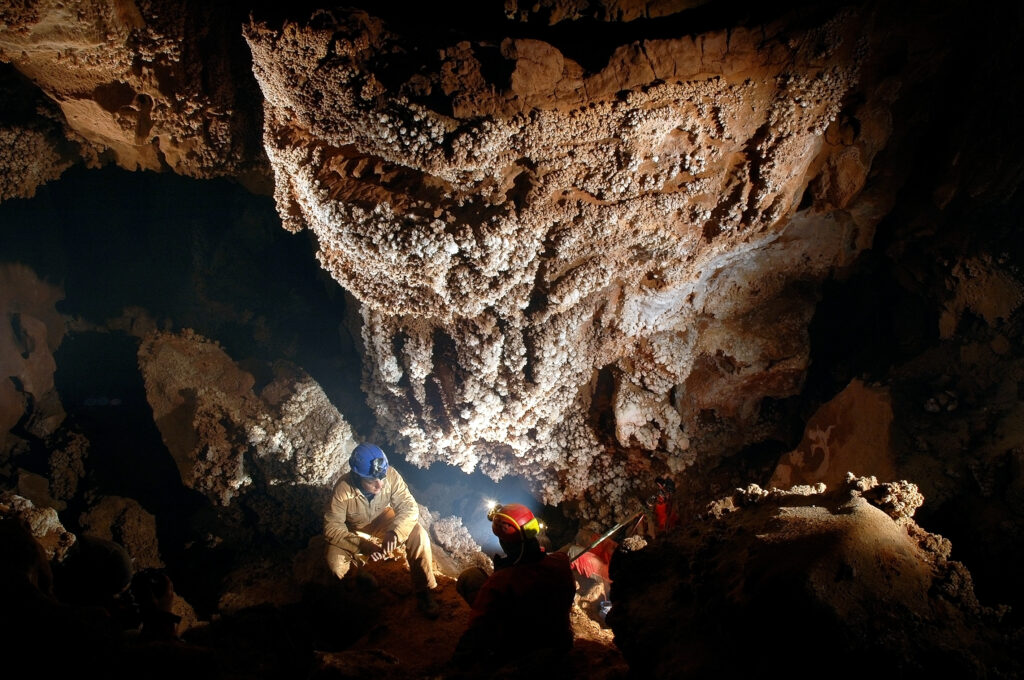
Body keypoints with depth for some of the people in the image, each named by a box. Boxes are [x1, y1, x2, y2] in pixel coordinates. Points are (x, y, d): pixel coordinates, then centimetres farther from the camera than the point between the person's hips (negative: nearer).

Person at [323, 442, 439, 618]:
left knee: (418, 535, -24)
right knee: (335, 563, -28)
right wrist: (363, 545, -41)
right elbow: (331, 527, -29)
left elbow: (409, 507, -25)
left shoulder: (391, 475, -29)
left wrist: (394, 532, -45)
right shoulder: (344, 489, -34)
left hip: (383, 521, 2)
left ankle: (423, 591, -8)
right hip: (353, 530, -1)